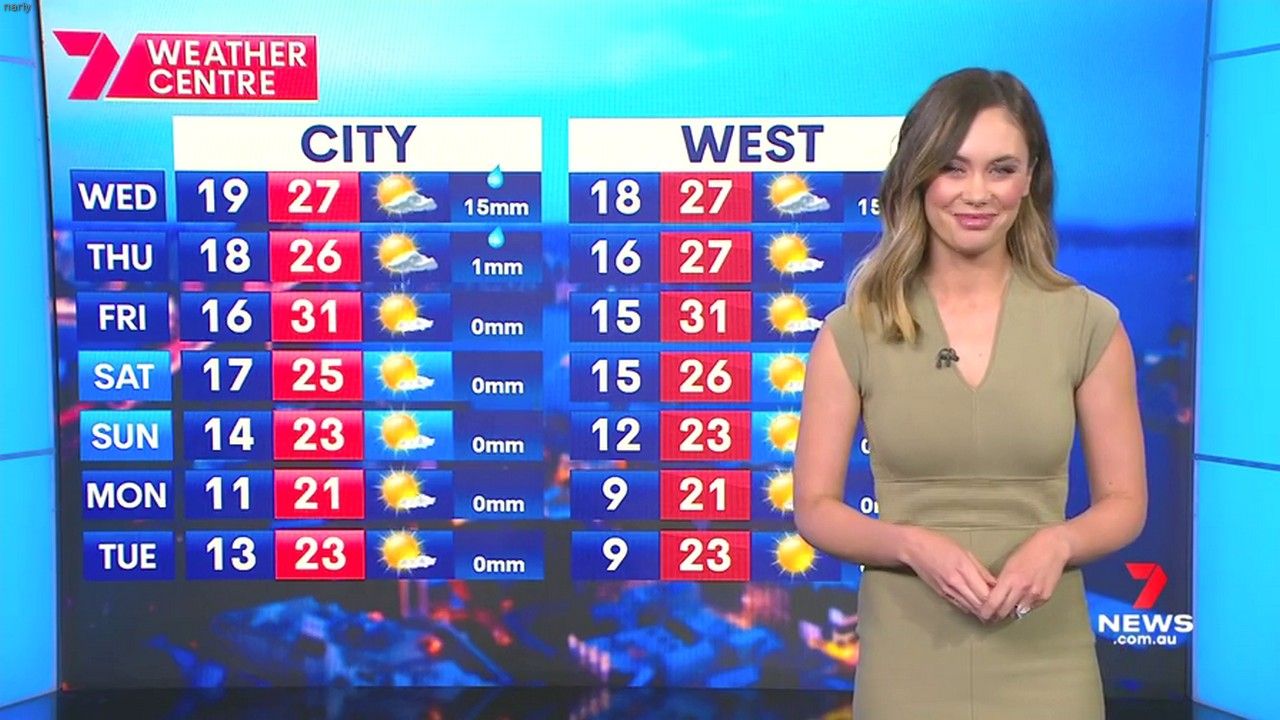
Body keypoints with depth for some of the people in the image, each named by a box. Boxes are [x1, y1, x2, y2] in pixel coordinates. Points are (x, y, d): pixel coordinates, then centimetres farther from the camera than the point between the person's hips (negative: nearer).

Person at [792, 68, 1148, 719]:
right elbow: (815, 508, -3)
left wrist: (1057, 543, -17)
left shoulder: (1089, 323, -4)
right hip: (907, 663, 0)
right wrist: (914, 545, -19)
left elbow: (1125, 502, 3)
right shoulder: (854, 331, -7)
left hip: (1044, 662, 1)